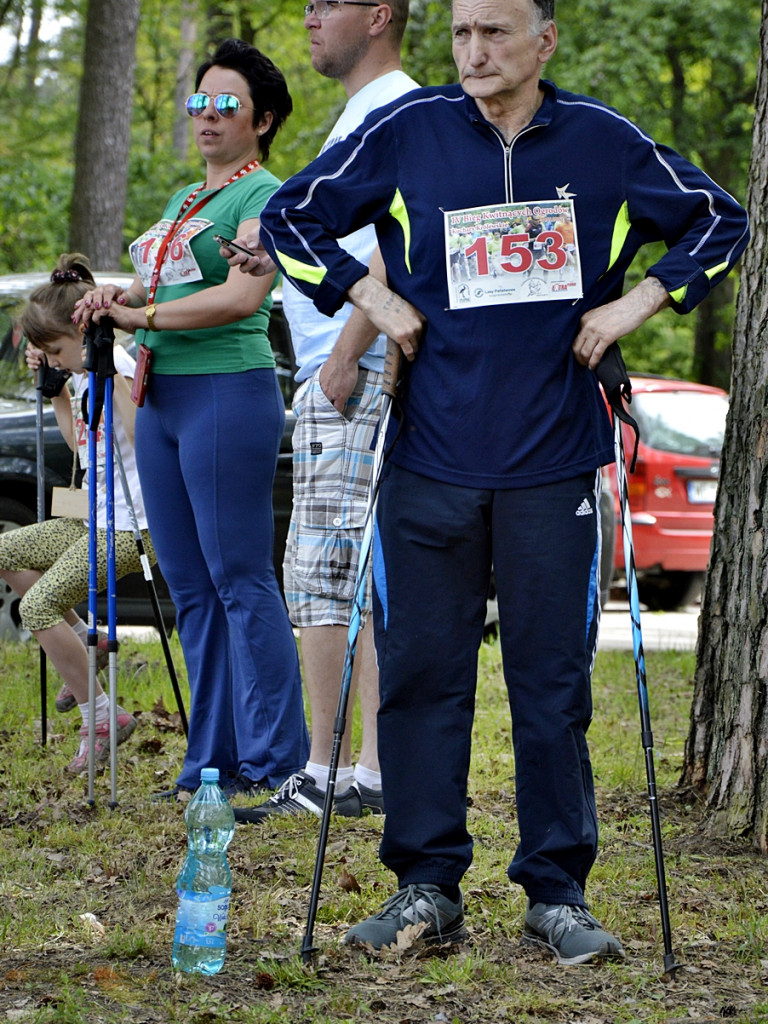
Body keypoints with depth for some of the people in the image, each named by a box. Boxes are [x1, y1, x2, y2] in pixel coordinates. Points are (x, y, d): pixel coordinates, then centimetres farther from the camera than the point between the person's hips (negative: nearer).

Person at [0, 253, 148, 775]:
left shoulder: (115, 365, -15)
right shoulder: (84, 371, 12)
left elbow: (142, 438, -26)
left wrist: (113, 380, -27)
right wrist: (55, 387, 18)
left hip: (130, 529, -10)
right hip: (96, 521, 10)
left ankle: (101, 717, -9)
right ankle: (80, 640, 19)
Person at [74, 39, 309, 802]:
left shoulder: (263, 195, -5)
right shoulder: (184, 199, 21)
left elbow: (243, 296, -18)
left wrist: (141, 317, -14)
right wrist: (116, 300, 1)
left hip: (230, 391, -9)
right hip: (161, 395, 9)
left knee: (240, 580, -8)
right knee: (189, 586, 8)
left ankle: (273, 764, -5)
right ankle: (212, 762, 13)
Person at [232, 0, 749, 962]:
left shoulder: (603, 142, 3)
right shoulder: (407, 132, 2)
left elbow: (719, 222, 15)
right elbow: (289, 217, 12)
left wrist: (635, 304, 3)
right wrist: (371, 296, 0)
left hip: (554, 462, 0)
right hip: (430, 459, 1)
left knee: (553, 680, 2)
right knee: (421, 673, 2)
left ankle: (558, 892, 11)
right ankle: (426, 887, 11)